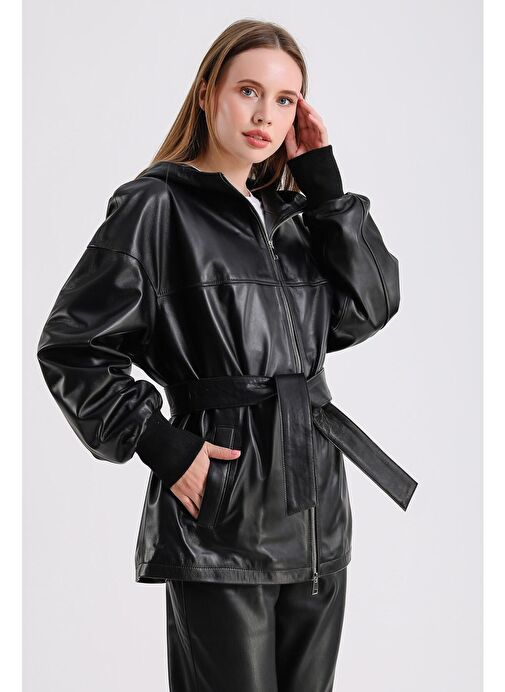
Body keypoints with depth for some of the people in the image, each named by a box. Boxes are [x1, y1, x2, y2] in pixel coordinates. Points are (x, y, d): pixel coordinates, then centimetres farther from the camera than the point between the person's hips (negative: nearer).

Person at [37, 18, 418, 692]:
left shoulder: (293, 213, 14)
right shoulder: (157, 206, -7)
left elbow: (370, 307, 3)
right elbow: (71, 346, -8)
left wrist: (323, 182, 0)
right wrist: (159, 445, -15)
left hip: (316, 509, 7)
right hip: (222, 512, -6)